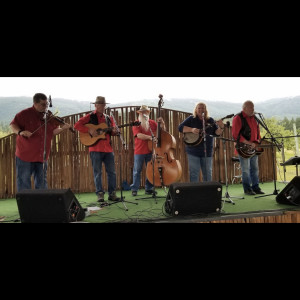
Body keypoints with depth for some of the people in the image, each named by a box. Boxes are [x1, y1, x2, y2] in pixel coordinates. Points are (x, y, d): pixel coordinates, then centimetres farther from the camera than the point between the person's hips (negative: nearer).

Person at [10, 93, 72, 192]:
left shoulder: (49, 116, 6)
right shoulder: (25, 114, -7)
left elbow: (53, 131, 7)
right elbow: (13, 125, -7)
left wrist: (62, 128, -12)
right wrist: (20, 132, -28)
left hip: (42, 155, 4)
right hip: (25, 154, -4)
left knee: (41, 182, 14)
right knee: (23, 181, 5)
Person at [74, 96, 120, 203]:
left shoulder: (109, 118, 16)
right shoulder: (90, 117, 2)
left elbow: (112, 132, 13)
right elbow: (77, 125, -6)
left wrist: (114, 131, -10)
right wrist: (89, 130, -16)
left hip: (108, 148, 4)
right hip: (95, 149, -4)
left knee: (112, 172, 5)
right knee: (97, 173, 1)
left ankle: (112, 193, 15)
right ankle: (100, 194, 11)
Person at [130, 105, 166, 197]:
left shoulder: (152, 123, 12)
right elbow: (139, 135, -15)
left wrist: (162, 123, -3)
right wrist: (150, 137, -26)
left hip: (150, 150, 3)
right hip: (139, 151, -3)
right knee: (137, 171, 1)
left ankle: (149, 189, 18)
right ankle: (134, 189, 10)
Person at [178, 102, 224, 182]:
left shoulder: (210, 120, 10)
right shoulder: (191, 119, 2)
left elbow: (217, 133, 5)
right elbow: (180, 127, -6)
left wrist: (221, 127, -16)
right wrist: (191, 129, -20)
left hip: (207, 151, 3)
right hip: (193, 151, -3)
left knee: (208, 173, 10)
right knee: (194, 173, 0)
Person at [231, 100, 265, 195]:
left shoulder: (254, 118, 13)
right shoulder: (238, 118, -11)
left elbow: (257, 130, 24)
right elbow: (236, 135, -17)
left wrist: (257, 142, 9)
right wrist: (248, 143, -19)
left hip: (254, 148, 7)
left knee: (255, 169, 12)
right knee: (246, 170, 0)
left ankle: (255, 187, 23)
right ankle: (247, 189, 11)